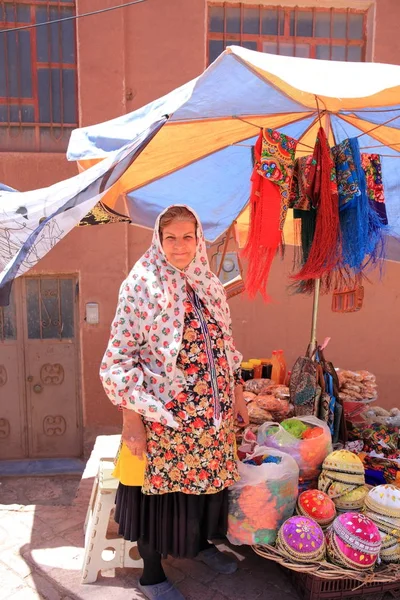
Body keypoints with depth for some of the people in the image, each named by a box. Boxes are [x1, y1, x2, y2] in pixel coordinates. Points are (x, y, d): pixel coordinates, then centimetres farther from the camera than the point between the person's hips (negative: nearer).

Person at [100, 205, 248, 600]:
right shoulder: (141, 286, -12)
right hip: (160, 413, -5)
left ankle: (202, 542, 46)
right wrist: (131, 416, -17)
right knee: (160, 486, 8)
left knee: (208, 476, 19)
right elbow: (119, 355, -14)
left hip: (211, 411, 6)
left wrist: (237, 393, 13)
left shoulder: (209, 286, 6)